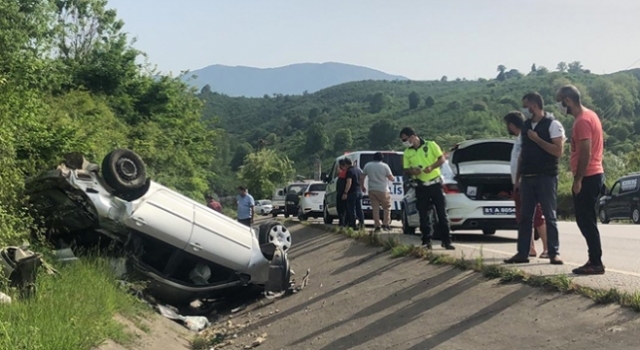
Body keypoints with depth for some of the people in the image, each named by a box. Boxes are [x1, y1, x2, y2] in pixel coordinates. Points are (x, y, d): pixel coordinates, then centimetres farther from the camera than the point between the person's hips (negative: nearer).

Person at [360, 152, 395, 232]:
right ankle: (386, 224, 5)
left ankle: (377, 226, 2)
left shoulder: (367, 165, 4)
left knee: (375, 208, 6)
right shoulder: (385, 166, -5)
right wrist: (393, 177, 21)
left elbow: (361, 178, 7)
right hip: (383, 190, -3)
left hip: (372, 190, 3)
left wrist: (362, 186, 20)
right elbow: (391, 178, -1)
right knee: (387, 207, 11)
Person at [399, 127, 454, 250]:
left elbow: (442, 159, -4)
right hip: (421, 187, 3)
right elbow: (406, 170, 10)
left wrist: (431, 167, -20)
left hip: (435, 184, -3)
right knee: (423, 215, 2)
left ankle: (446, 241, 5)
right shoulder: (407, 153, 6)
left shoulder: (431, 145, -3)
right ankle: (426, 242, 9)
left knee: (442, 213, -1)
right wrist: (412, 171, -13)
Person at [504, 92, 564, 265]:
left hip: (546, 177, -6)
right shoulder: (525, 126, 14)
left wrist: (537, 139, -16)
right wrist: (517, 178, 13)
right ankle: (522, 253, 9)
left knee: (550, 216, -2)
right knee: (525, 217, 5)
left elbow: (558, 151, -15)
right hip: (527, 178, 6)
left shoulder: (553, 124, -6)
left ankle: (554, 253, 3)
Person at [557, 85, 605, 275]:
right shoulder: (589, 115, 15)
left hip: (587, 177, -10)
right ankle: (594, 261, 17)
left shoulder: (582, 121, -17)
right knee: (586, 220, 13)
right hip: (593, 175, 10)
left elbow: (585, 153, -21)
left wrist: (577, 179, -18)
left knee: (586, 221, -6)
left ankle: (596, 263, -2)